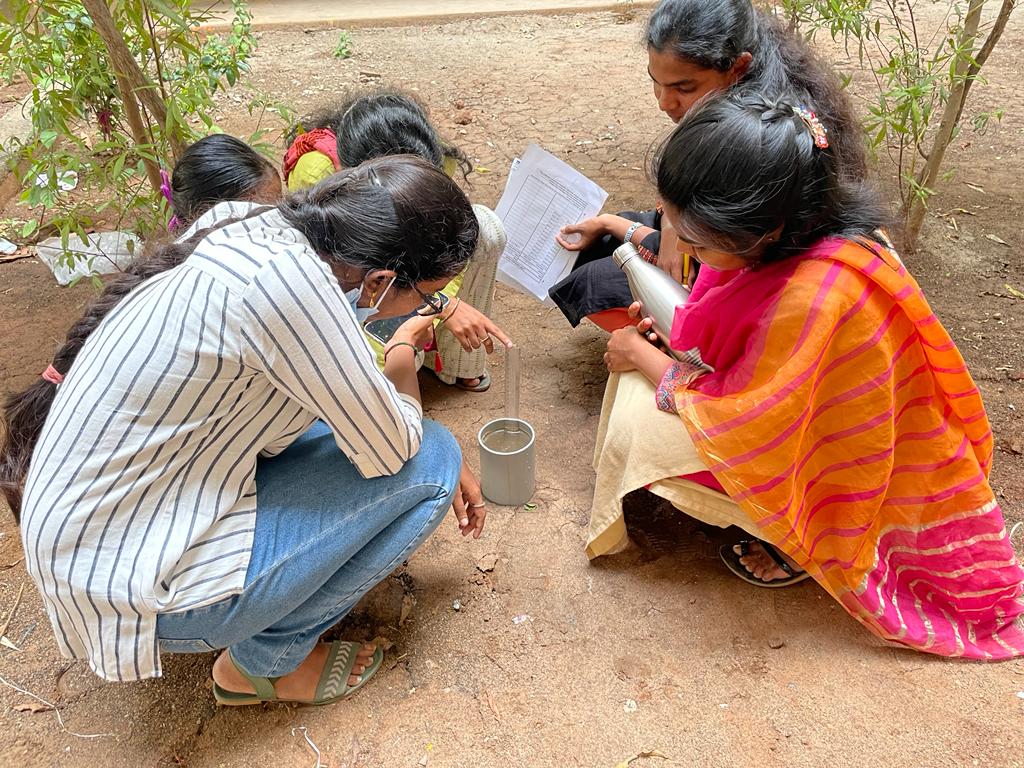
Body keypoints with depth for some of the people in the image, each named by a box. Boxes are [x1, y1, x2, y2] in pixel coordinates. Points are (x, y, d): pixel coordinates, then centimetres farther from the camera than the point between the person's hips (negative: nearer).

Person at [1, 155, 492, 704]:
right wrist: (404, 352, -1)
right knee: (430, 464, -8)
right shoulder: (285, 278, -31)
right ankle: (266, 661, 5)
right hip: (131, 583, -8)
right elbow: (391, 449, -20)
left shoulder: (257, 229, -4)